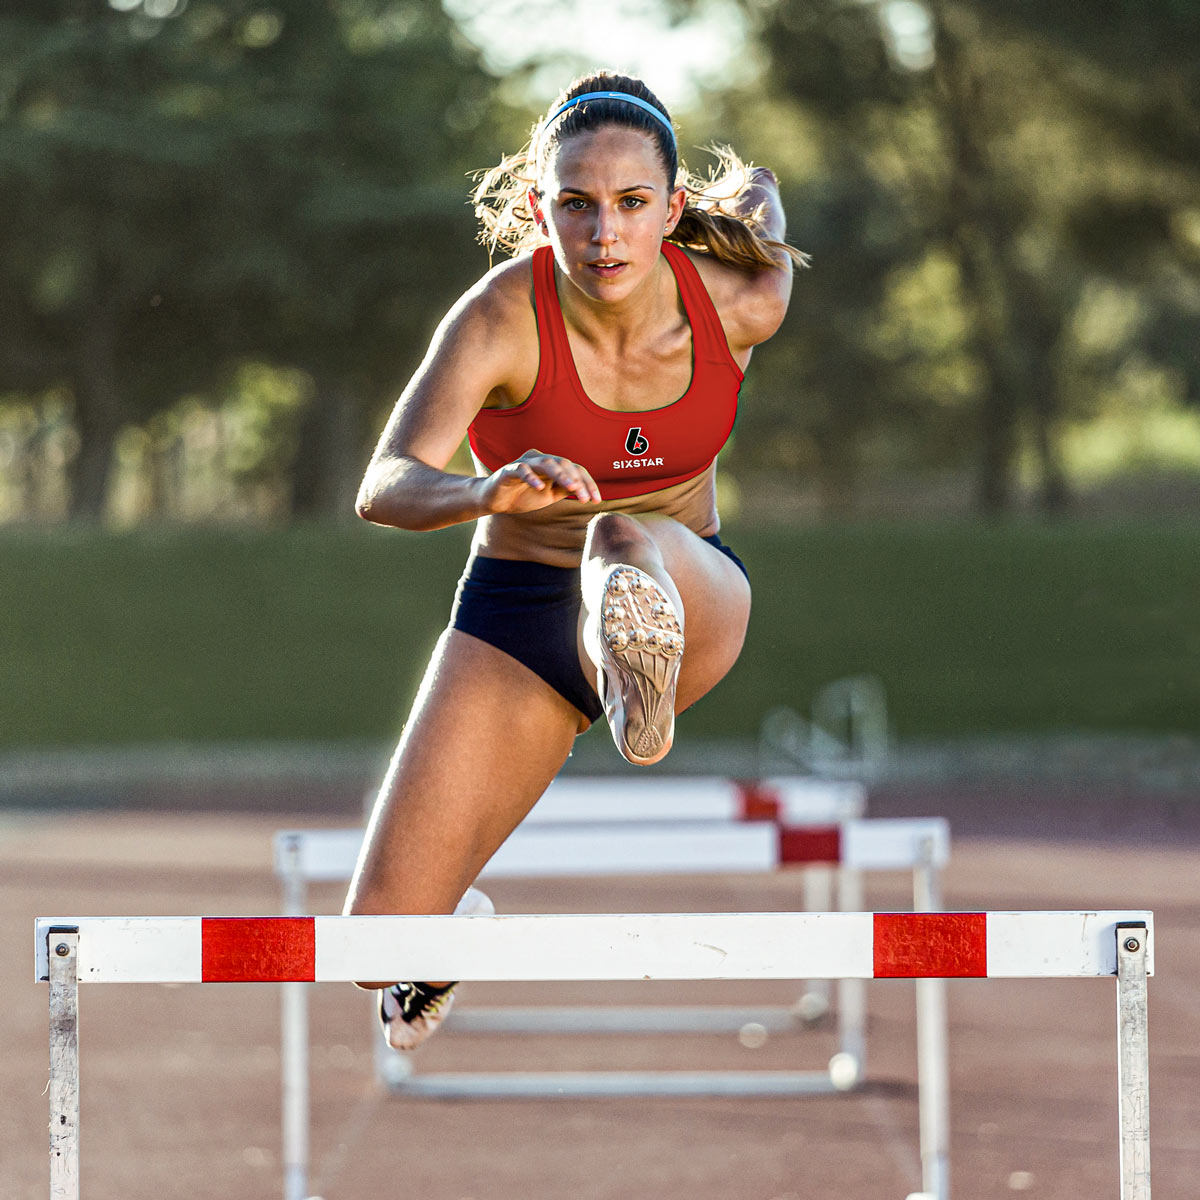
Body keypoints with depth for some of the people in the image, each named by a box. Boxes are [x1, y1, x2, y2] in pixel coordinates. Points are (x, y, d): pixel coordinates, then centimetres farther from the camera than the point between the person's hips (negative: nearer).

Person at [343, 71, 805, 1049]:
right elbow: (385, 489, -37)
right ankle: (458, 933, 33)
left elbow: (758, 184, 9)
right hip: (516, 614, 0)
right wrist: (487, 493, -57)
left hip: (697, 598, 0)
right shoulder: (501, 318, -23)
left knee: (630, 542, -38)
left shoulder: (739, 301, -16)